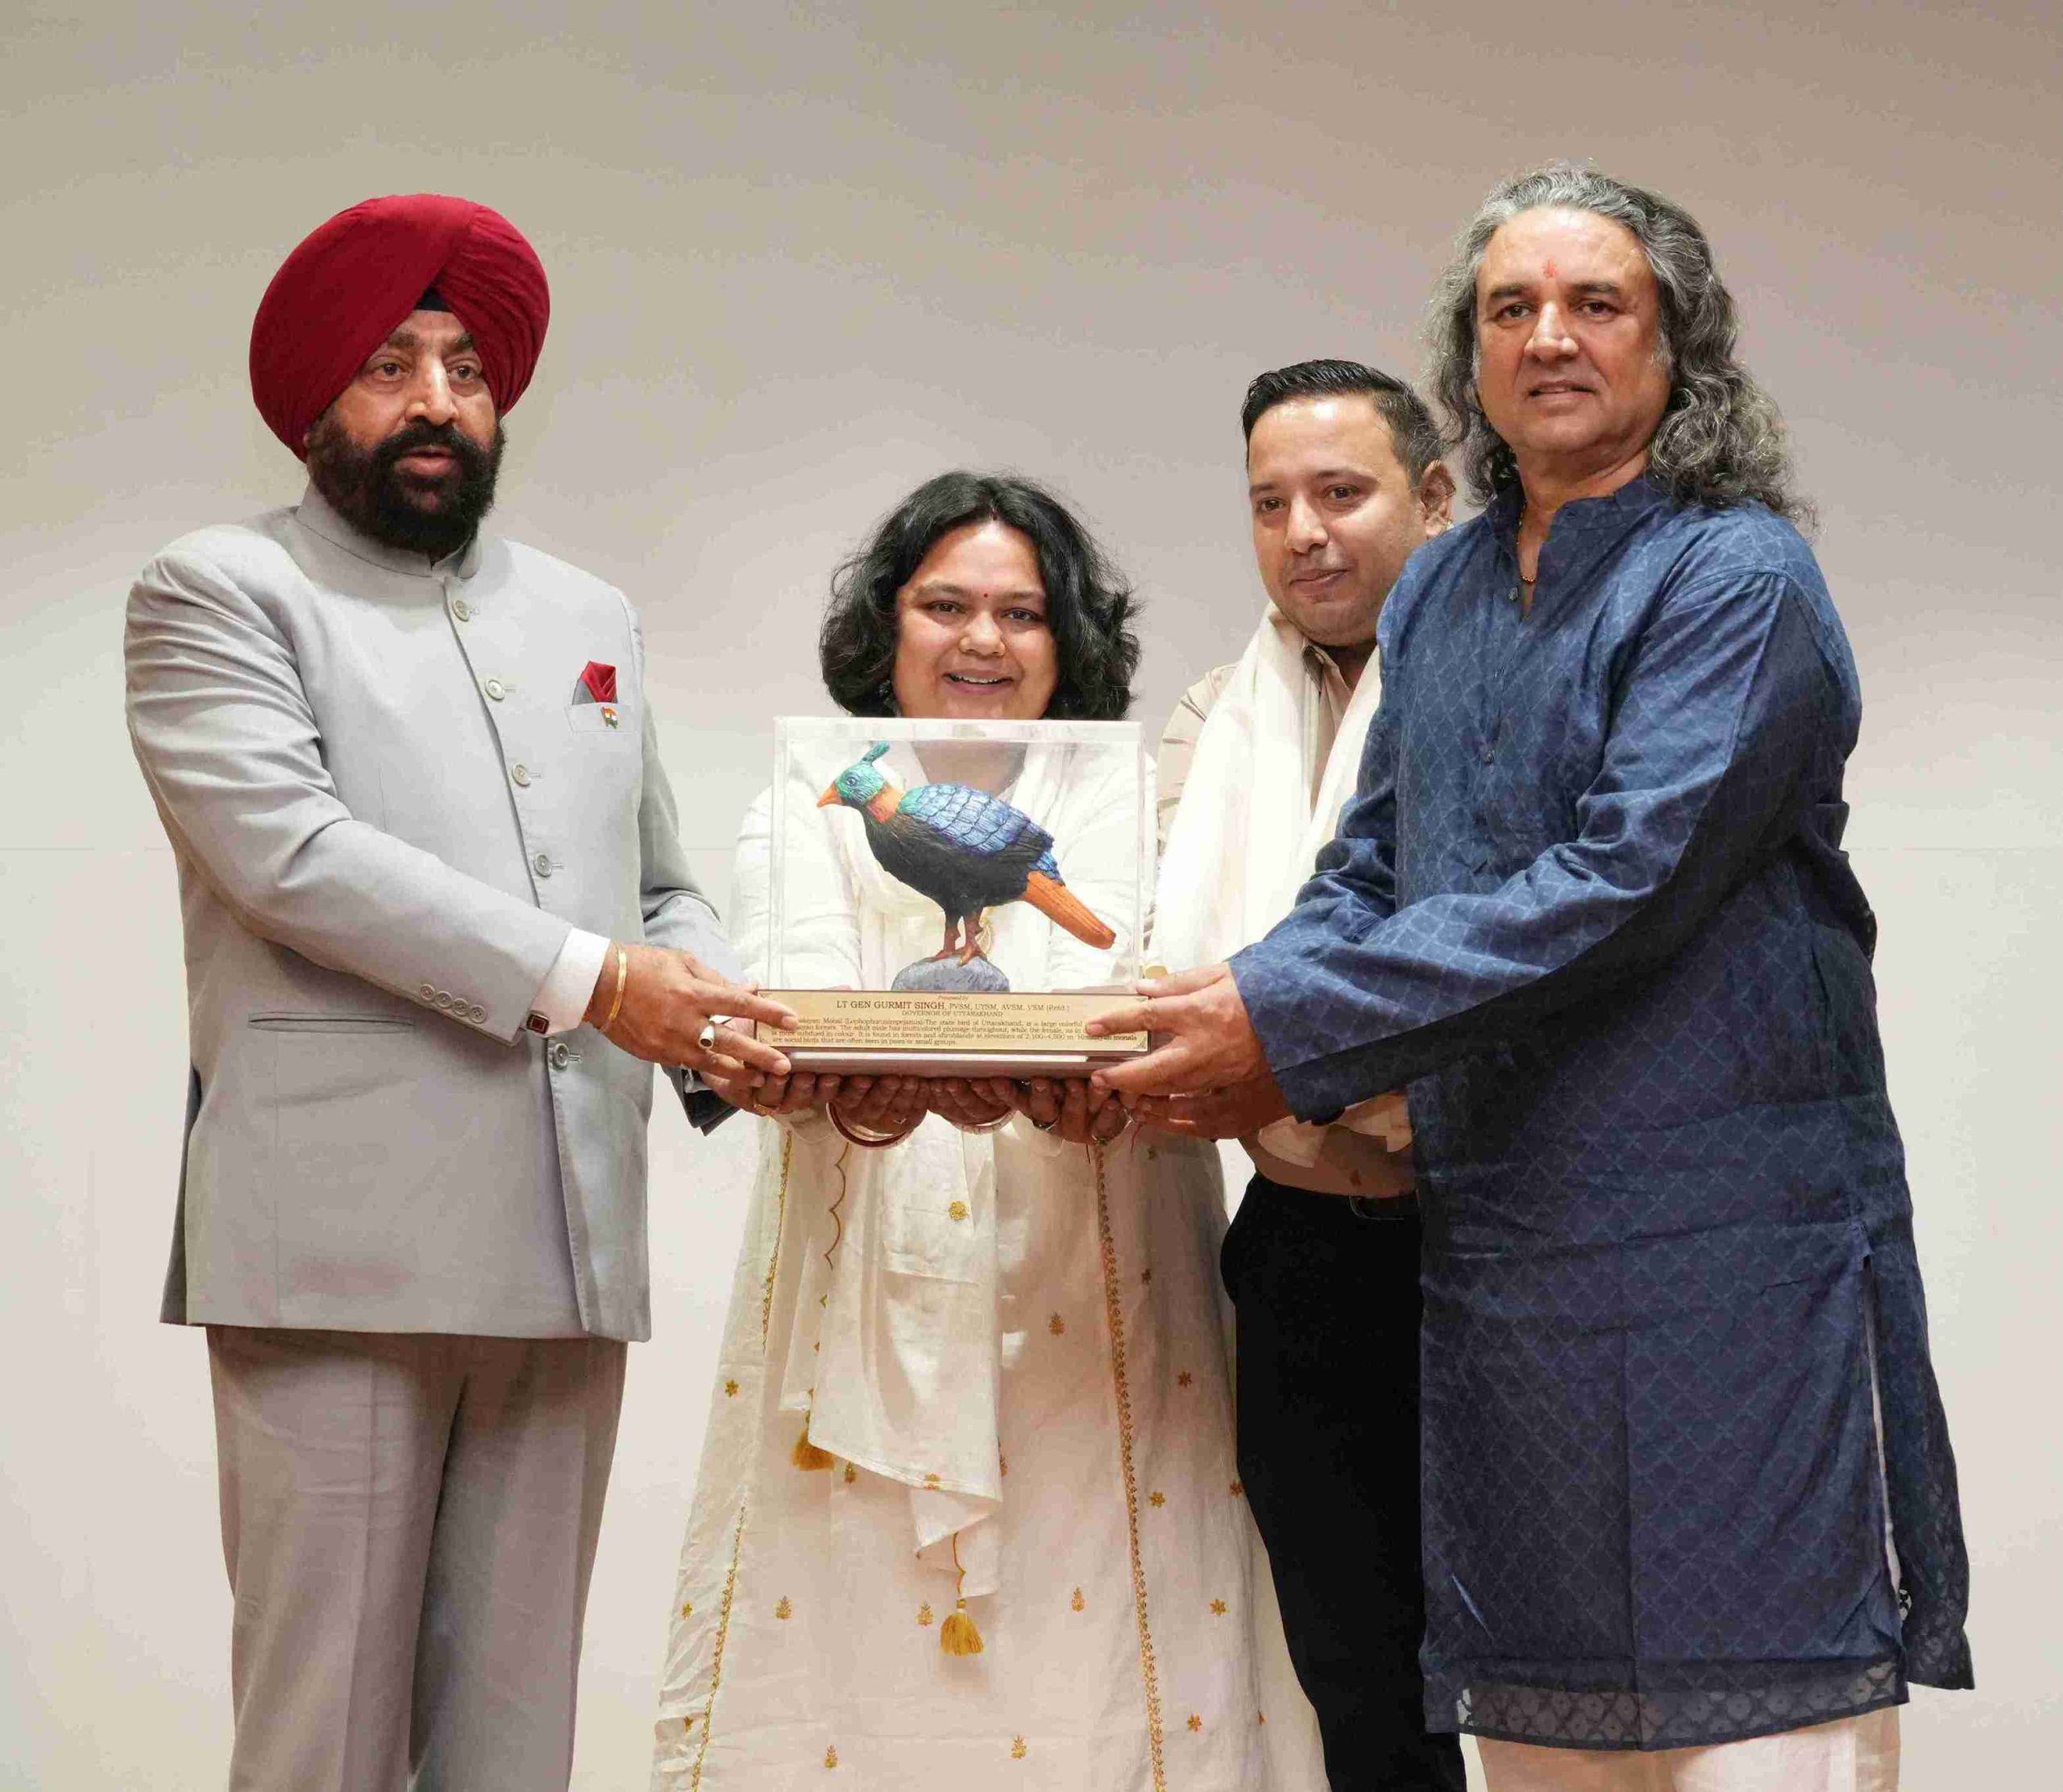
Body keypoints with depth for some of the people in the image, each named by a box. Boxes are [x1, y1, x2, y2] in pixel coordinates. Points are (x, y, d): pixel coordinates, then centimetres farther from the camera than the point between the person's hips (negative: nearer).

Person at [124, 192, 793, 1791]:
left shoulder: (591, 620, 23)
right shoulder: (217, 596, 4)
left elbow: (662, 890, 23)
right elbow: (289, 853, -10)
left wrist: (723, 1016, 0)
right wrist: (583, 980, -16)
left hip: (568, 1246, 5)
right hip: (342, 1241, -5)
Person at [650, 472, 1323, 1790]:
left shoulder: (1124, 806, 11)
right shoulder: (810, 814, 12)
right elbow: (788, 1004, -7)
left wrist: (1076, 1082, -31)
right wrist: (844, 1085, -31)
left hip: (1081, 1321, 0)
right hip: (866, 1318, 0)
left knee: (1083, 1669, -4)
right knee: (856, 1653, -3)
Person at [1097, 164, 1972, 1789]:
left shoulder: (1735, 581, -7)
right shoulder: (1442, 596, 14)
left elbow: (1623, 886, -18)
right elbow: (1370, 876, 14)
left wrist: (1294, 1025, -20)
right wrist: (1224, 1015, -8)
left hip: (1720, 1242, -6)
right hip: (1499, 1230, 7)